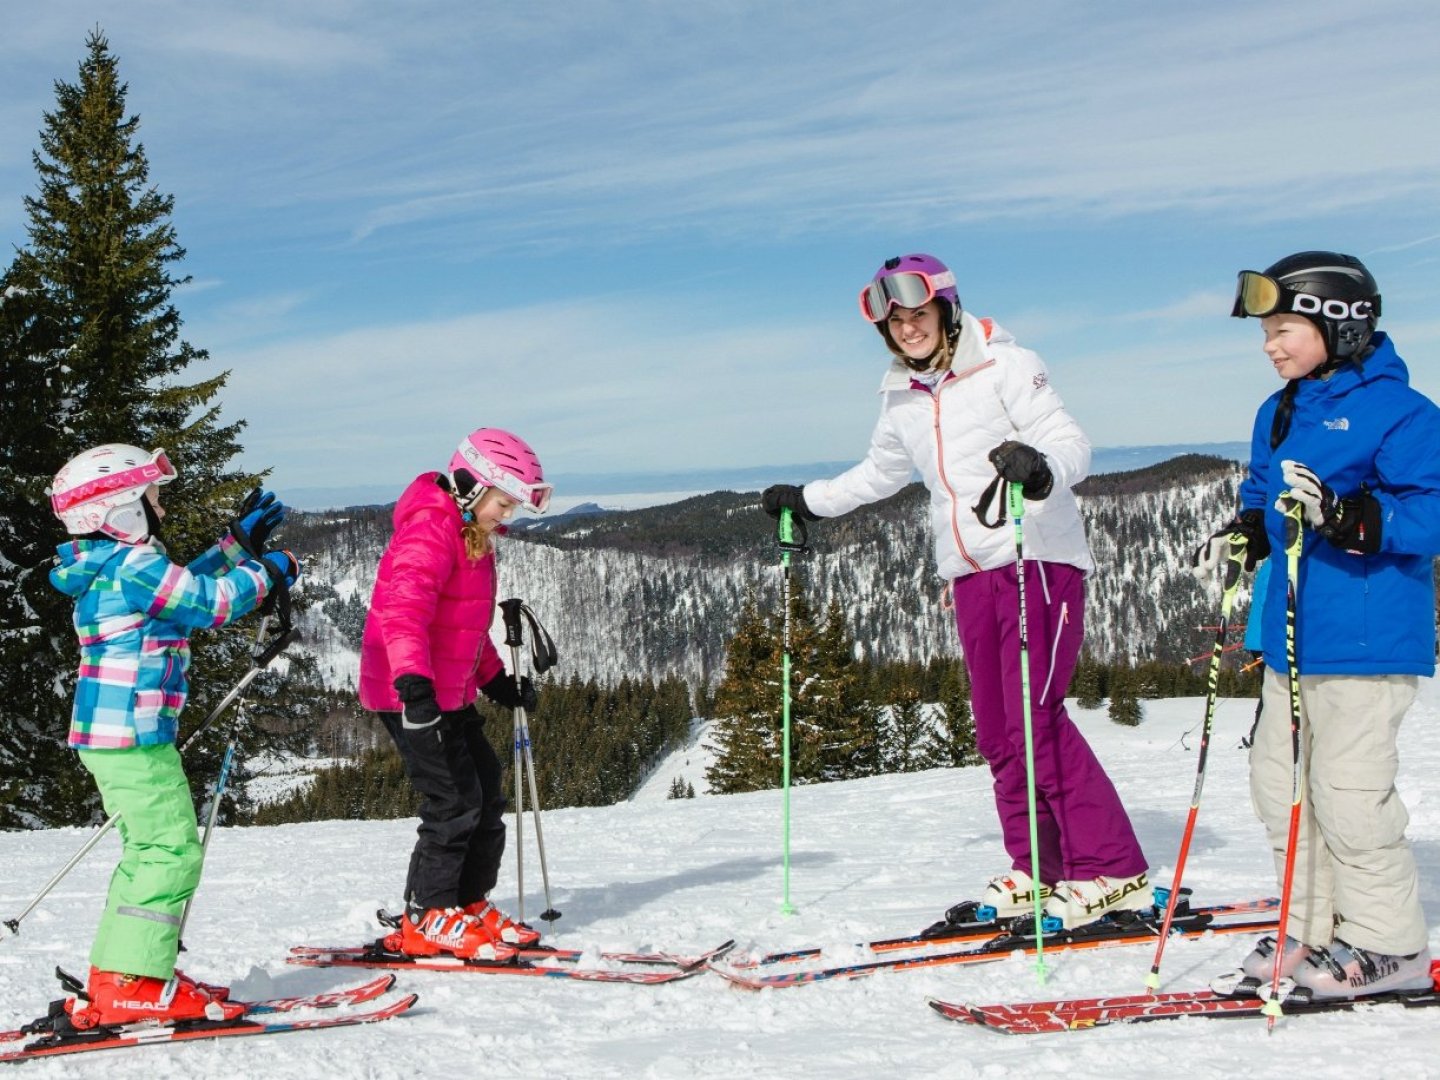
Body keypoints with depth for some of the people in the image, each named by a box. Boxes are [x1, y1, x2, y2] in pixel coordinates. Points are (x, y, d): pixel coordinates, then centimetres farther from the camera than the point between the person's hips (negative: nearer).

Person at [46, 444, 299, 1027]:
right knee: (172, 850, -10)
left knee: (150, 851, 18)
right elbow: (209, 601, -12)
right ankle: (131, 984, -11)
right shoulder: (133, 566, -15)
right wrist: (266, 570, 4)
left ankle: (115, 976, 22)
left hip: (110, 735, 11)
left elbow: (185, 586, 28)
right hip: (134, 736, -11)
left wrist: (237, 543, 28)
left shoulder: (109, 569, 16)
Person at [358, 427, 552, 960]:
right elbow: (403, 607, -33)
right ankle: (427, 921, 2)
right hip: (411, 694, -10)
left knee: (486, 795, 12)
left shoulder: (473, 535, 16)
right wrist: (412, 681, -45)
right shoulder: (430, 529, -18)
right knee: (455, 801, -10)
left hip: (451, 693, 10)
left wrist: (496, 680, 26)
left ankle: (471, 905, 24)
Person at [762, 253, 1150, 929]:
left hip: (1038, 560, -7)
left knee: (1036, 719, -15)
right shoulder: (902, 401, 14)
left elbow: (1071, 442, -16)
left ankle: (1113, 872, -10)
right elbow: (879, 474, 32)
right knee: (997, 732, 3)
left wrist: (1041, 468, -37)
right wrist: (807, 501, 36)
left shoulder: (1006, 367, -5)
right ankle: (1037, 870, 12)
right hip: (970, 574, 7)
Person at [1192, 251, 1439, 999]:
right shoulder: (1278, 414, 15)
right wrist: (1240, 536, 6)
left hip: (1366, 641, -9)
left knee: (1348, 792, -6)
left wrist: (1345, 514, -31)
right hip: (1292, 636, 9)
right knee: (1278, 782, 11)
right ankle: (1314, 929, 23)